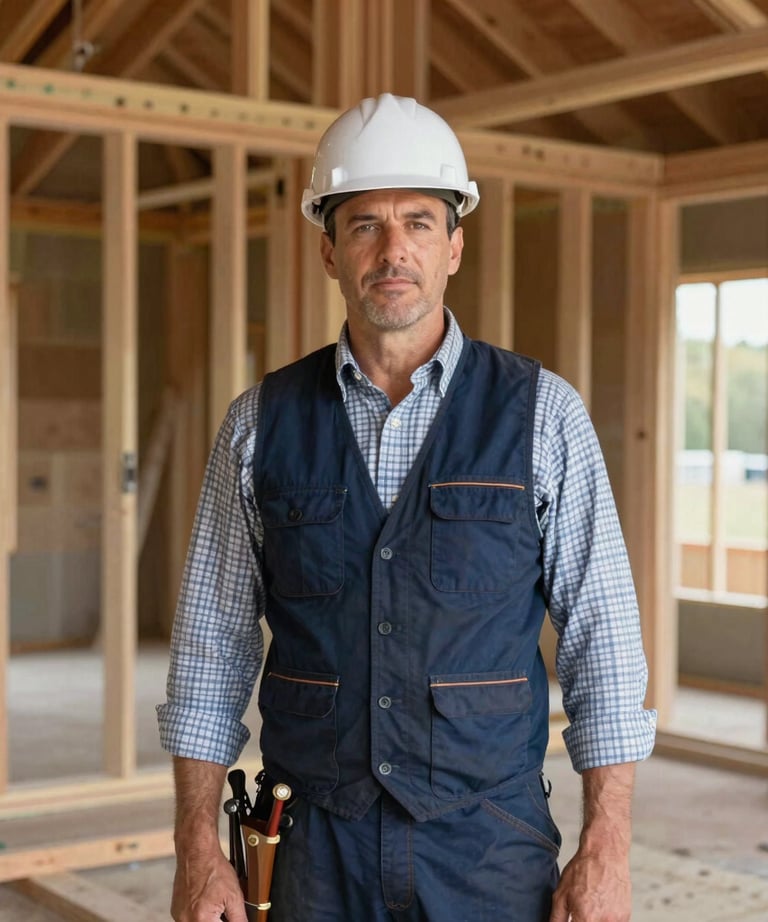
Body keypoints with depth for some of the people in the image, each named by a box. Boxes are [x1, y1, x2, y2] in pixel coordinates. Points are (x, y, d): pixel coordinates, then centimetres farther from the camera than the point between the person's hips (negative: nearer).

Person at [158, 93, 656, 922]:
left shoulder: (542, 414, -4)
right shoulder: (260, 425, 0)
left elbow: (600, 635, -3)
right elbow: (212, 638, 4)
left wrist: (607, 851, -7)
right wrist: (197, 848, 0)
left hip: (495, 853, -1)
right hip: (318, 854, 1)